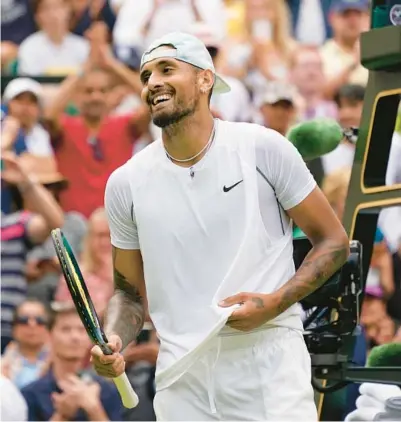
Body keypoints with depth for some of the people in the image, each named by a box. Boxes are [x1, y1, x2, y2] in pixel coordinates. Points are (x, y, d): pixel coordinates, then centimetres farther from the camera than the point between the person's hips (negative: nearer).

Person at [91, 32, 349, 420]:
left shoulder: (262, 148, -3)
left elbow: (333, 241, 2)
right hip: (181, 380, 3)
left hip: (270, 370, -3)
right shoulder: (125, 183, 4)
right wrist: (113, 341, -7)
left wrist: (276, 301, -13)